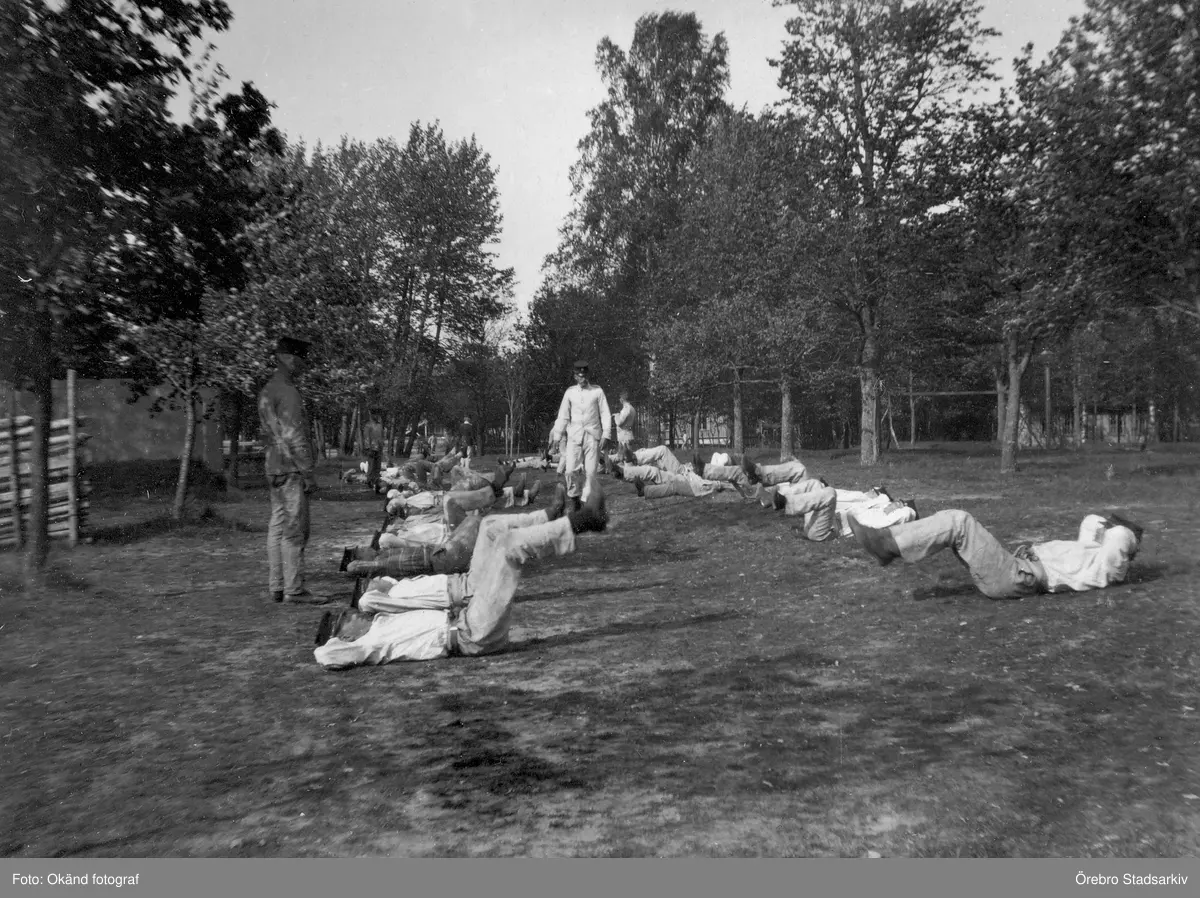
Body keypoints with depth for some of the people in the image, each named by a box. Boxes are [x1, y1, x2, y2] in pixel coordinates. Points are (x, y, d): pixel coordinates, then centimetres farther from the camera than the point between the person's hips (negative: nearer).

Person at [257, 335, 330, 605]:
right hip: (291, 469, -10)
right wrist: (308, 471, -16)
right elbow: (294, 435, -19)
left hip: (275, 469, 10)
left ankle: (277, 587, 16)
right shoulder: (287, 391, -14)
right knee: (294, 531, -7)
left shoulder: (267, 390, 17)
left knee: (278, 528, 11)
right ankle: (294, 590, -4)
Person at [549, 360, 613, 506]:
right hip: (574, 435, 1)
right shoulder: (570, 392, 9)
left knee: (591, 471, -5)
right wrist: (556, 435, 6)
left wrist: (606, 434, -4)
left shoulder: (597, 391, 5)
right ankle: (573, 498, 8)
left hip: (593, 435, -1)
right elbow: (563, 416, 12)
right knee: (571, 470, -9)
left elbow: (605, 414, 4)